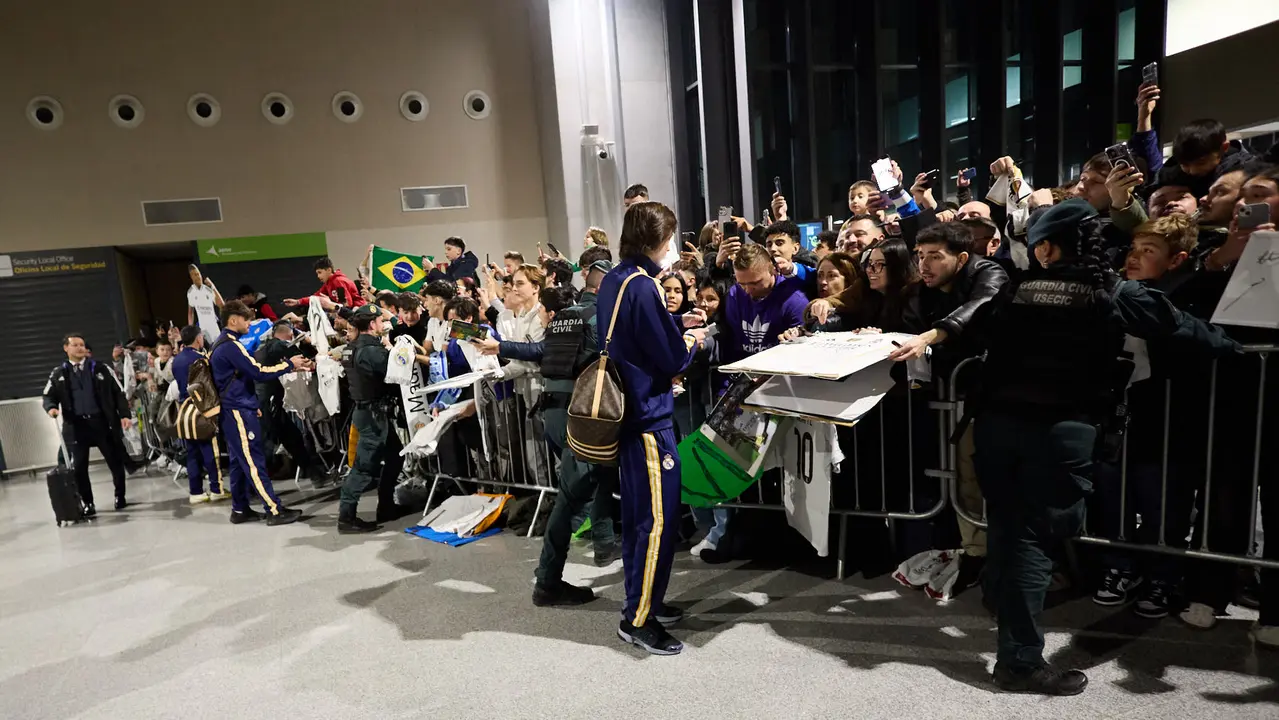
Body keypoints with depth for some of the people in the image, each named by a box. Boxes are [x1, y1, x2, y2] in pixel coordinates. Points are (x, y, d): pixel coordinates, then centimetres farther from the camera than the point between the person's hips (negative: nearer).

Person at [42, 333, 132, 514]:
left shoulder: (100, 368, 4)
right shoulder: (58, 374, 7)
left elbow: (119, 392, 4)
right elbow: (48, 396, 10)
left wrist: (124, 415, -5)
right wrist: (51, 407, -14)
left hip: (102, 422, -1)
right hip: (76, 425, 1)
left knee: (116, 460, 6)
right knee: (79, 466, 2)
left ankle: (120, 497, 23)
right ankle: (87, 504, 14)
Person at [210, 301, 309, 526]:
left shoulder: (221, 345, 17)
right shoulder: (230, 346, -16)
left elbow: (248, 372, 18)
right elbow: (258, 373, -19)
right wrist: (289, 364, -11)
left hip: (234, 411, 10)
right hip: (240, 411, -10)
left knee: (240, 462, 13)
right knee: (254, 462, -9)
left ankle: (240, 510, 18)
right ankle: (275, 511, -7)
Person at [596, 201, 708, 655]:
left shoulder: (613, 281, 10)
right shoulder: (642, 286, -19)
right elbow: (673, 360, -17)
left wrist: (675, 337, 13)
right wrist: (691, 343, 3)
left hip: (629, 412, 10)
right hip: (649, 416, -10)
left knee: (638, 514, 17)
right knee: (660, 519, -1)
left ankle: (643, 600, 29)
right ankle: (638, 618, 8)